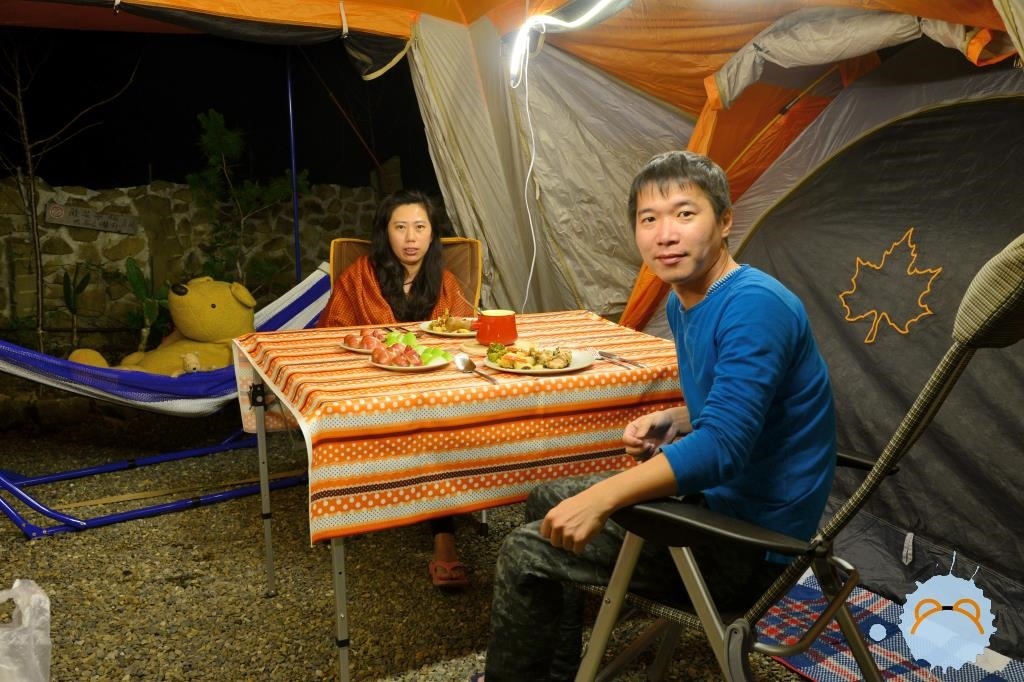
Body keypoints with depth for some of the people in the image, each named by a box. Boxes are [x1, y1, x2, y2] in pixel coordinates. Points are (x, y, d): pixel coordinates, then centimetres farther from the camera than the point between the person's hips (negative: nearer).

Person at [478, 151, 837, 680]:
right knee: (547, 502, 16)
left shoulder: (754, 306, -23)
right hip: (716, 497, 10)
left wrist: (603, 496, -34)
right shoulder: (681, 302, 6)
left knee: (527, 552, -11)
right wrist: (671, 421, 0)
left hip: (751, 541, -10)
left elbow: (723, 445, -31)